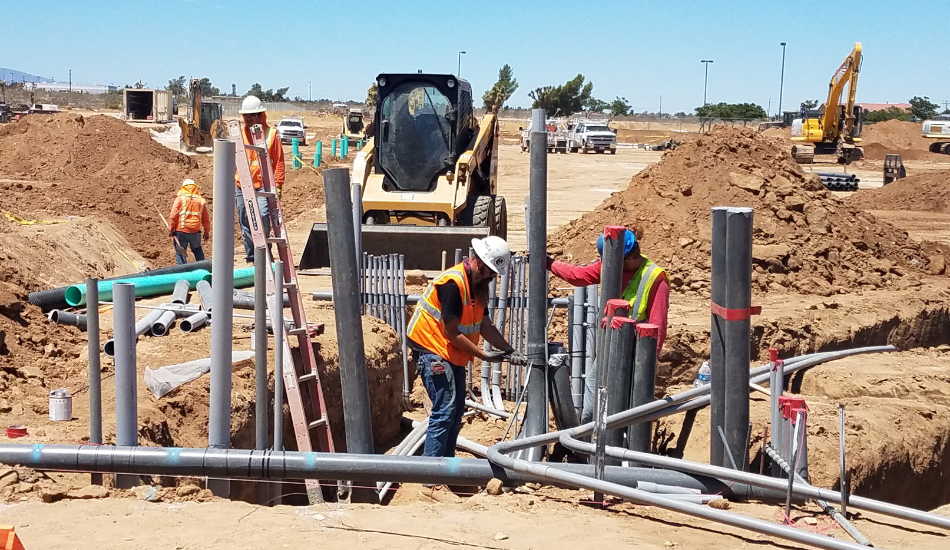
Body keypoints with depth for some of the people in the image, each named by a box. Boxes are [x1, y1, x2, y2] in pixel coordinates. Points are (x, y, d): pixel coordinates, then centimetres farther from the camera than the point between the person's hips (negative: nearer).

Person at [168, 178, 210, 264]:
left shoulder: (180, 198, -3)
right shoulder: (201, 200, 7)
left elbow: (173, 215, -8)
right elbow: (206, 219, 12)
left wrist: (171, 229, 0)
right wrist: (207, 232, 21)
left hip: (181, 231, -3)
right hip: (195, 231, 3)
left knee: (180, 252, 4)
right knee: (198, 251, 21)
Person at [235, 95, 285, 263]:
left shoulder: (271, 134, 2)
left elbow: (279, 161, 2)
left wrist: (278, 185, -3)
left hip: (263, 186, -3)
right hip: (242, 187, 4)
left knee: (262, 215, -24)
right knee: (245, 225, 6)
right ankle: (251, 257, 16)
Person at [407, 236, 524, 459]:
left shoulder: (478, 285, 5)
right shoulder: (453, 283, -25)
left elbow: (485, 325, 6)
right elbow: (451, 333, -24)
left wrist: (509, 351, -5)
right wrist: (483, 355, -19)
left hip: (453, 354, 10)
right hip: (432, 350, -10)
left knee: (456, 409, 11)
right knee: (444, 411, -13)